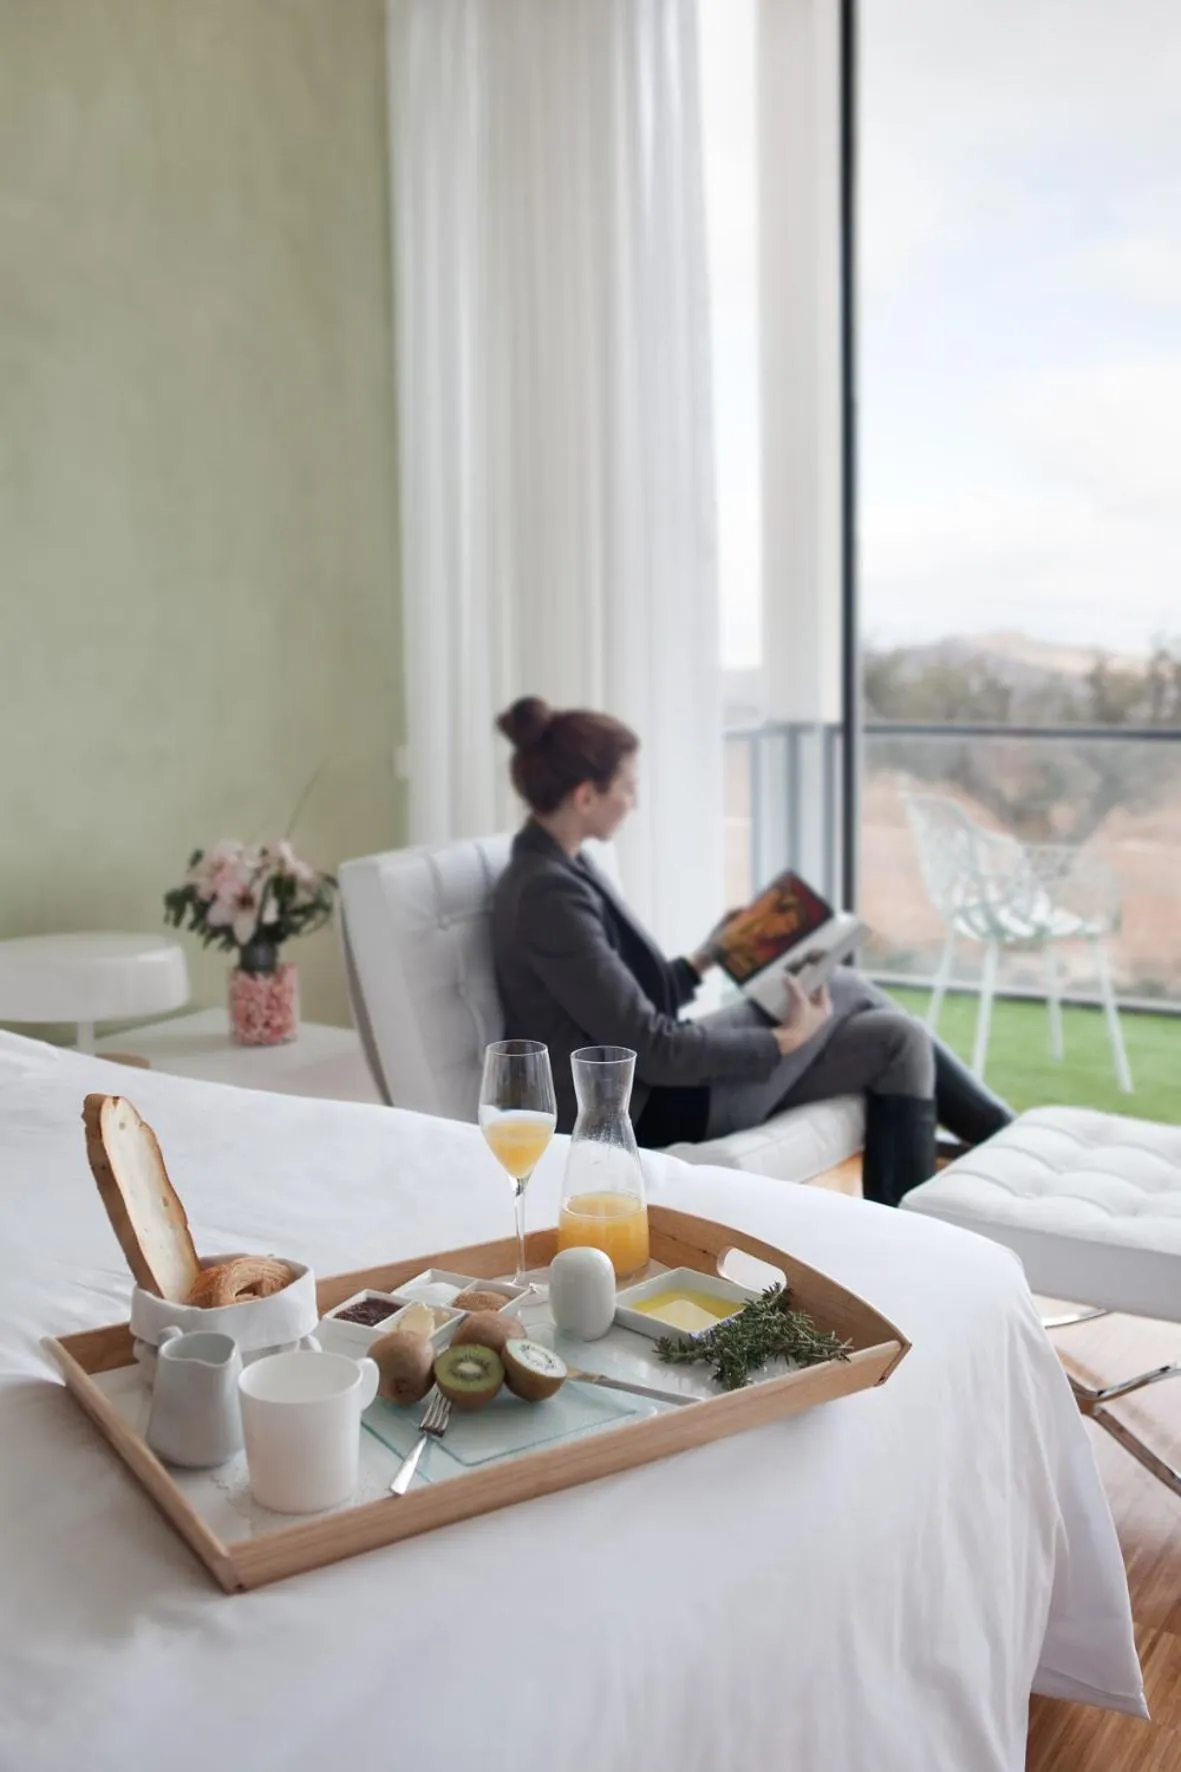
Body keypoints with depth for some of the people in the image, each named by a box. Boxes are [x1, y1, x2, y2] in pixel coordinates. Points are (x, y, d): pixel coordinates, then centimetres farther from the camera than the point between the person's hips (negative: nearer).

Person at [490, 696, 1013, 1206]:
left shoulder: (563, 872, 10)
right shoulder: (548, 894, -21)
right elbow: (647, 1048, -23)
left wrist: (708, 955, 9)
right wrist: (787, 1038, -16)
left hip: (660, 1081, 9)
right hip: (646, 1109, -9)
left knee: (897, 1039, 2)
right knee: (843, 990, 1)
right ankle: (1004, 1139, 18)